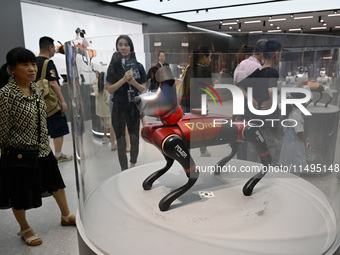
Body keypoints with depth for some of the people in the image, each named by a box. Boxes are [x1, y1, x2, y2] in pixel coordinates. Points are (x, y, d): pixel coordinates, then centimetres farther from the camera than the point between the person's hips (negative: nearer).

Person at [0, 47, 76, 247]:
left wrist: (46, 144, 12)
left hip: (43, 149, 7)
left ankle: (66, 216, 40)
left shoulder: (35, 87, 1)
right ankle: (25, 229, 37)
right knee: (20, 192, 12)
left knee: (55, 181, 19)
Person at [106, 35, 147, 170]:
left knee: (134, 138, 11)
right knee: (121, 140, 3)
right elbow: (110, 89, -5)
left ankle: (133, 165, 33)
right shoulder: (113, 66, -1)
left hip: (134, 107, 1)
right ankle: (124, 170, 14)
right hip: (119, 107, -1)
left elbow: (143, 89, 2)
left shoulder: (138, 66, 2)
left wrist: (133, 82, -17)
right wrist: (124, 79, -19)